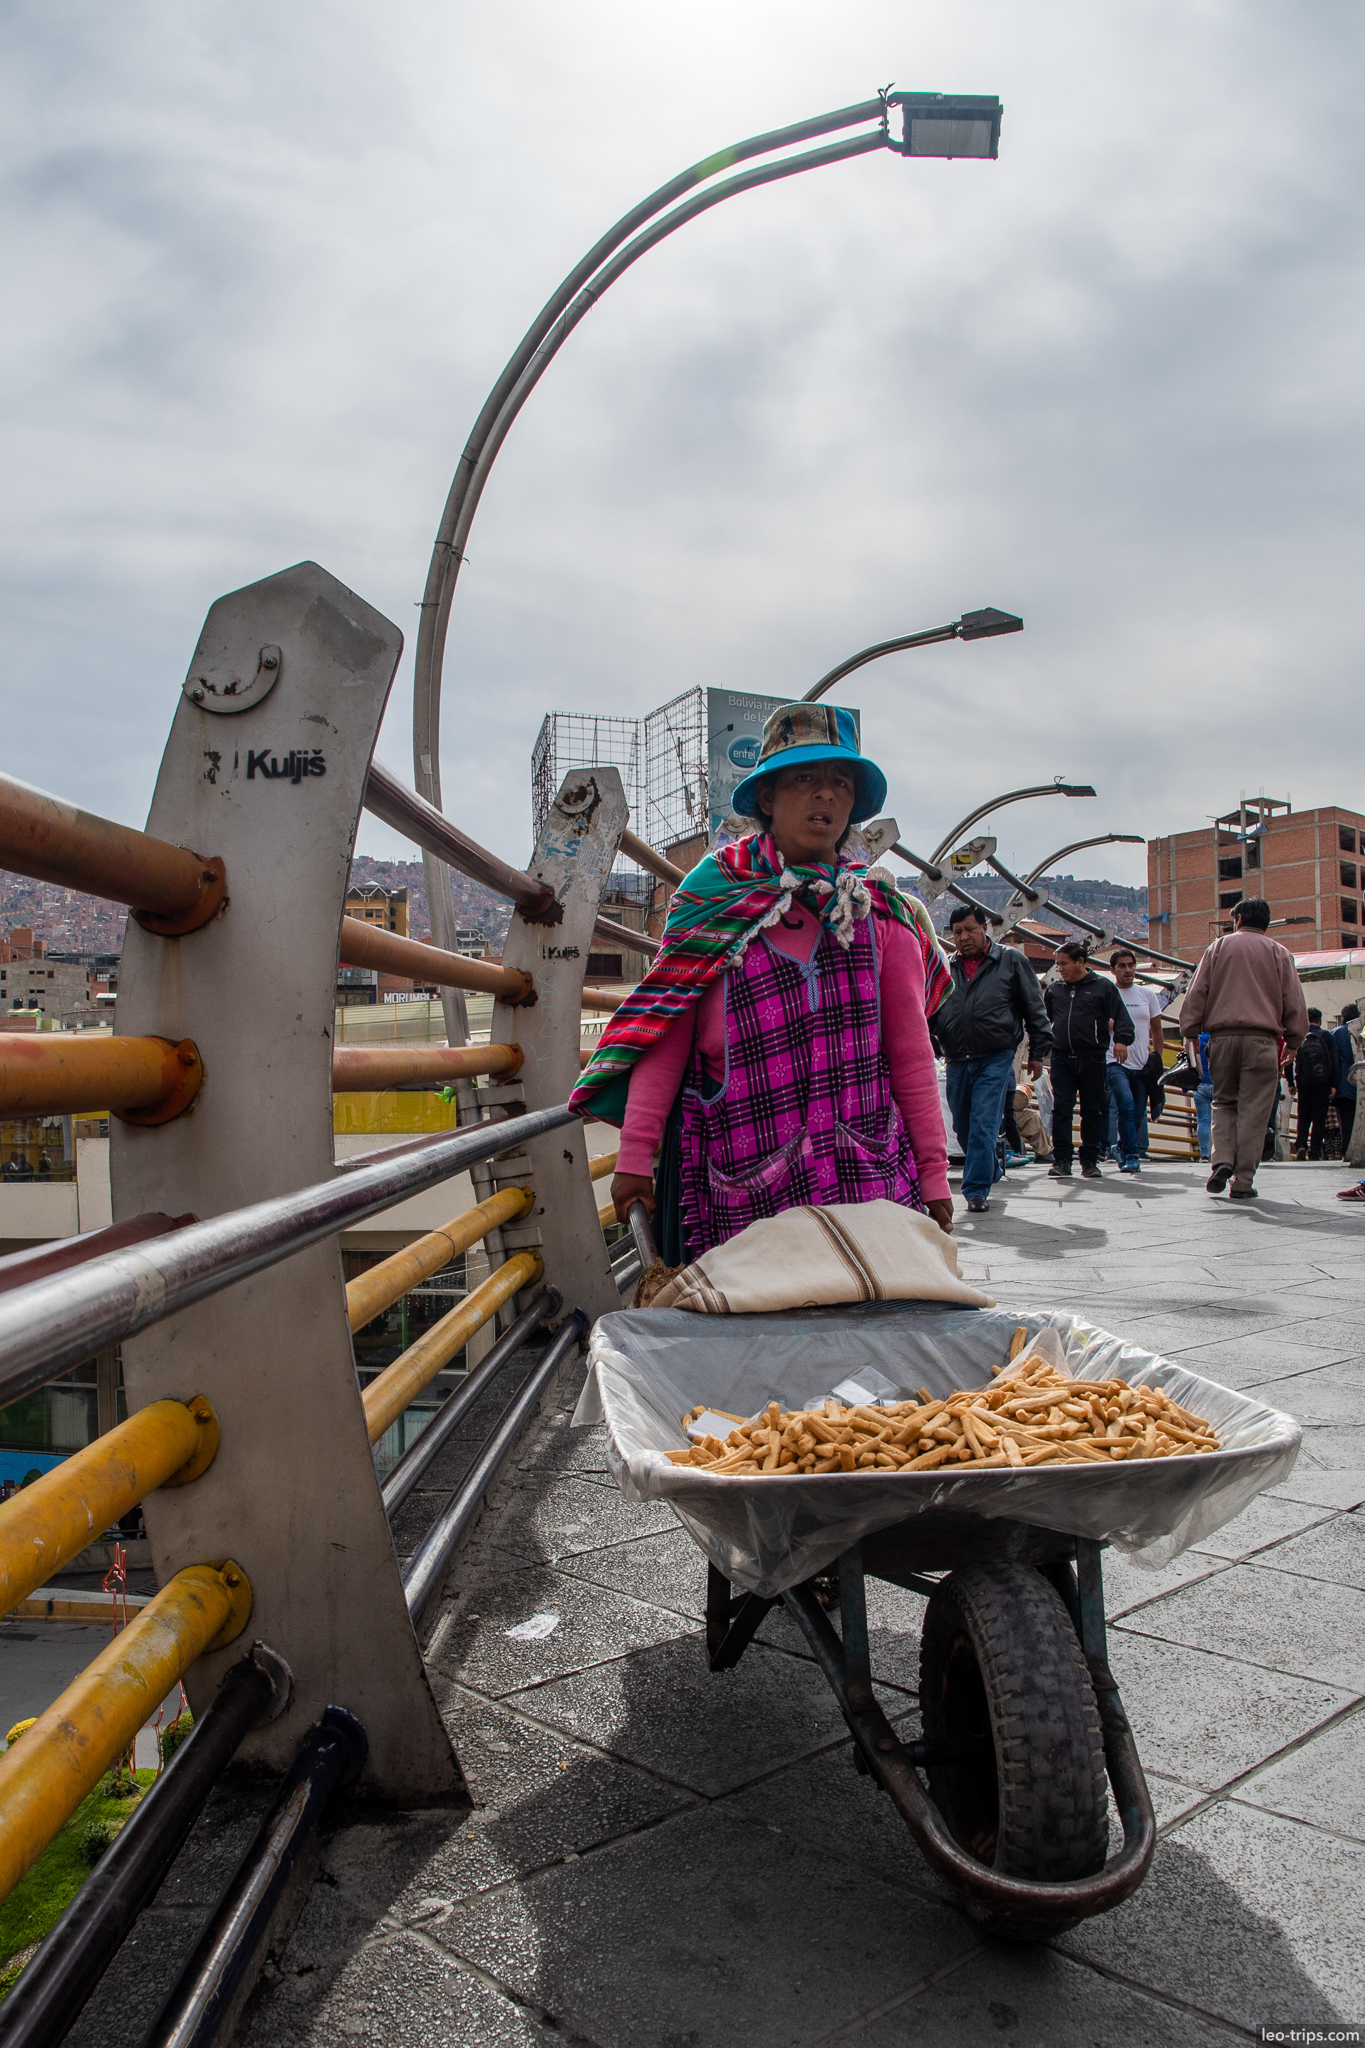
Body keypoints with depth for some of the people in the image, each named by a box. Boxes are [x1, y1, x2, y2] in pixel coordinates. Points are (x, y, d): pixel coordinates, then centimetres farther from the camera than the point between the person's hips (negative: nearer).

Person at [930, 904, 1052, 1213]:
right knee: (963, 1127, 12)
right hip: (957, 1062, 4)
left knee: (983, 1124, -11)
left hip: (996, 1059, -4)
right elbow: (931, 1012, 18)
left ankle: (976, 1189, -5)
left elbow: (1034, 1008, 5)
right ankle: (990, 1173, 34)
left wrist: (1038, 1052, 2)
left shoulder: (1011, 960, 3)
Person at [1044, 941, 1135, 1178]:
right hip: (1062, 1058, 2)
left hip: (1092, 1059, -2)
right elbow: (1044, 1018, 25)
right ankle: (1061, 1160, 0)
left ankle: (1090, 1161, 12)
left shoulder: (1103, 986, 2)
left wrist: (1121, 1040, -17)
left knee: (1092, 1111, 5)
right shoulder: (1055, 989, 13)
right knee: (1061, 1109, -4)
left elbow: (1121, 1016, -3)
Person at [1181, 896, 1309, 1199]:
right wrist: (1294, 1041, 14)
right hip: (1261, 1040, -1)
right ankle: (1242, 1182, -2)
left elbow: (1196, 993, 5)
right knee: (1253, 1111, 0)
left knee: (1223, 1102, 14)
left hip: (1221, 1036, 1)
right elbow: (1294, 1002, 7)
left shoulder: (1219, 946, 11)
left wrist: (1190, 1031, 8)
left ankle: (1222, 1160, -7)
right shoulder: (1278, 952, 10)